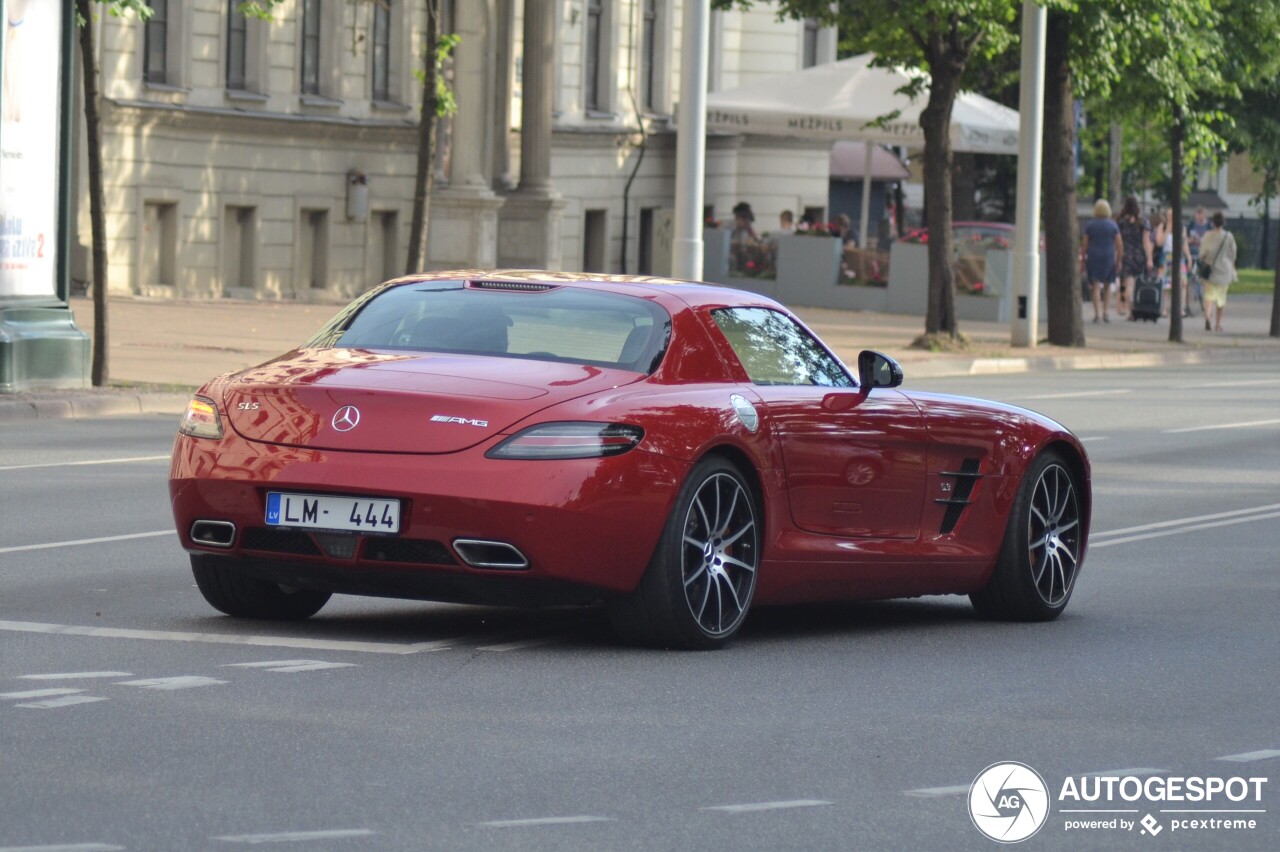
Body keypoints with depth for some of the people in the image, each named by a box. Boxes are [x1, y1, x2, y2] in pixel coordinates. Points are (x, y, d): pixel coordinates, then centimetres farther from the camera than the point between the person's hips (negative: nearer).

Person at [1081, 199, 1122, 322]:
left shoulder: (1089, 225, 0)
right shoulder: (1113, 225, 1)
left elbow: (1085, 245, 1)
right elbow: (1120, 245, 0)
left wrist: (1083, 258, 8)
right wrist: (1118, 260, 6)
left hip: (1093, 257, -1)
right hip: (1108, 257, 1)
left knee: (1095, 285, -2)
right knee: (1107, 285, 15)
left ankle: (1096, 313, -13)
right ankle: (1105, 313, 14)